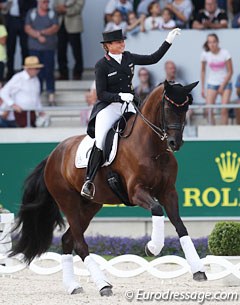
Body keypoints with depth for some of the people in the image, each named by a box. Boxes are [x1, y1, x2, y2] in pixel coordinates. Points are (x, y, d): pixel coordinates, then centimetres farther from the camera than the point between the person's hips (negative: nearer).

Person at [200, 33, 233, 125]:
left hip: (225, 83, -2)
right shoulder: (205, 54, -6)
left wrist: (222, 86, -10)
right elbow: (203, 71, 7)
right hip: (211, 84, 2)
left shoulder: (225, 53, -13)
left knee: (224, 110, -11)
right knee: (209, 110, -11)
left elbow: (230, 72, -6)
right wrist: (202, 88, 6)